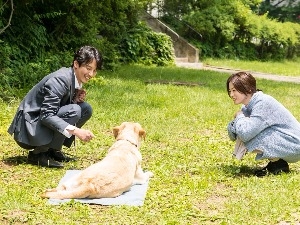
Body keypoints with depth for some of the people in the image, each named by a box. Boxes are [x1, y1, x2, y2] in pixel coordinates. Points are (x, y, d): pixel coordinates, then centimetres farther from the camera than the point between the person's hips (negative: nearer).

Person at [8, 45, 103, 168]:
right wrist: (75, 130, -39)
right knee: (74, 111, -26)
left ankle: (53, 150, 5)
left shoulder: (75, 80, 4)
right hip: (27, 130, -9)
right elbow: (46, 116, -30)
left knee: (86, 109, 2)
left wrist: (76, 99, -8)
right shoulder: (60, 79, -23)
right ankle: (39, 153, -14)